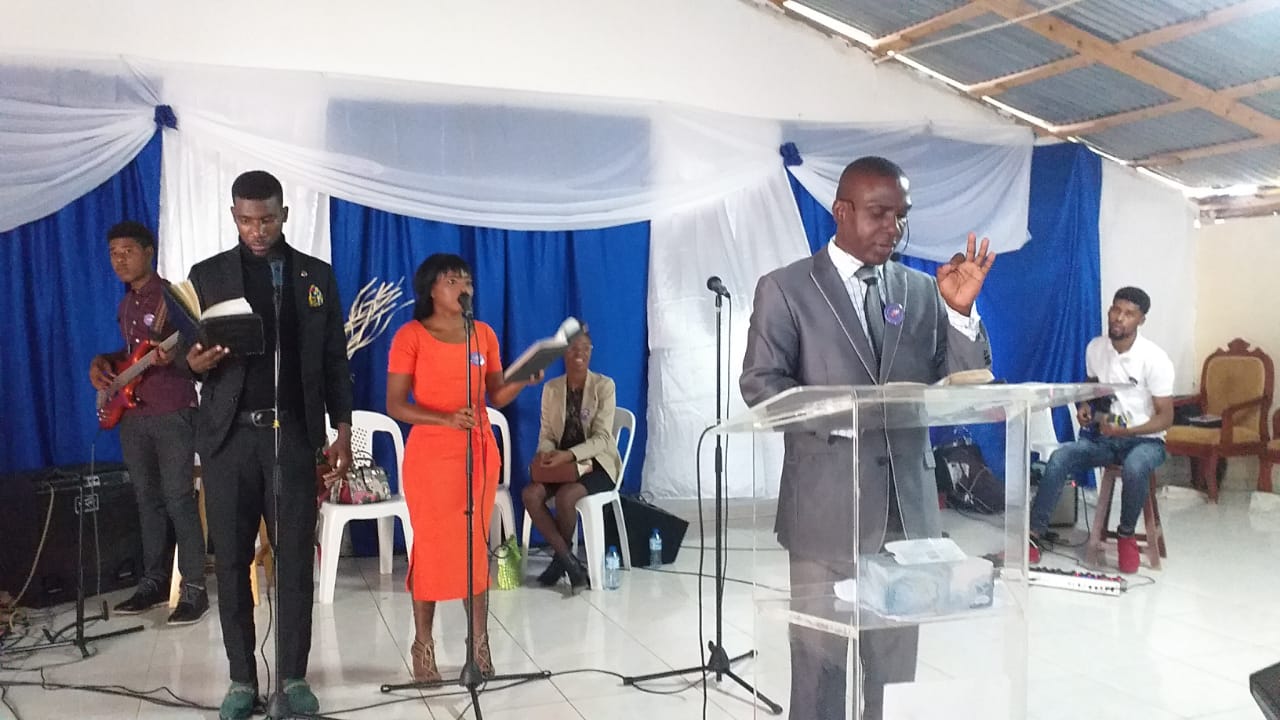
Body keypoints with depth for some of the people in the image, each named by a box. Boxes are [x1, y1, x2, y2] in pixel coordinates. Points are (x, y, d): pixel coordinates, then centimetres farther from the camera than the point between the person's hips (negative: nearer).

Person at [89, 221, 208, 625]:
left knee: (179, 500, -7)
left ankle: (194, 589, -2)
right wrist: (102, 362, 9)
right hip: (132, 415, 8)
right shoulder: (126, 304, 17)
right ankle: (154, 582, 20)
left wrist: (174, 356, -33)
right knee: (148, 499, 11)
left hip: (173, 413, -8)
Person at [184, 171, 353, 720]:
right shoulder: (207, 275, 6)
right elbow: (192, 353, 7)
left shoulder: (317, 276, 8)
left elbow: (334, 360, 9)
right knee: (231, 561, 5)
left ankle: (293, 676, 13)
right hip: (230, 436, 0)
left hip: (294, 435, 0)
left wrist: (342, 430, 4)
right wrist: (195, 362, -18)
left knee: (295, 558, 2)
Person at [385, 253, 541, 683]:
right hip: (430, 455, -3)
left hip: (479, 452, 4)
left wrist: (523, 381, -11)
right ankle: (423, 645, 14)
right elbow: (395, 406, -9)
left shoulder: (484, 334, 7)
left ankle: (479, 641, 17)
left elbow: (497, 397, 9)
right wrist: (445, 418, -23)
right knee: (431, 547, 1)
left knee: (476, 546, 7)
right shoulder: (410, 336, -6)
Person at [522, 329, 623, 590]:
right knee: (530, 493, -25)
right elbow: (546, 434, 6)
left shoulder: (604, 385, -7)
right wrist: (546, 454, -19)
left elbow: (602, 438, -14)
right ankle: (569, 561, -17)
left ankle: (560, 557, -4)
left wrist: (568, 455, -28)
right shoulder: (551, 388, 6)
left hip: (596, 462, -4)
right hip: (561, 462, 4)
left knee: (565, 496, -33)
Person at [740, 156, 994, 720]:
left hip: (906, 505, 4)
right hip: (827, 508, -4)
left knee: (894, 665, 14)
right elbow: (759, 384, -8)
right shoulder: (785, 288, -1)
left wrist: (961, 312, -11)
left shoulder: (922, 291, 10)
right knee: (822, 663, 5)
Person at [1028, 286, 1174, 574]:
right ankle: (1036, 532, -22)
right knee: (1059, 458, -24)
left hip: (1145, 439, -4)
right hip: (1103, 436, 4)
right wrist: (1085, 407, -3)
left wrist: (1126, 431, -27)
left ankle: (1126, 536, -12)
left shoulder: (1155, 359, -14)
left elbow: (1166, 418, -12)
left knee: (1134, 468, -38)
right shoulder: (1095, 348, 1)